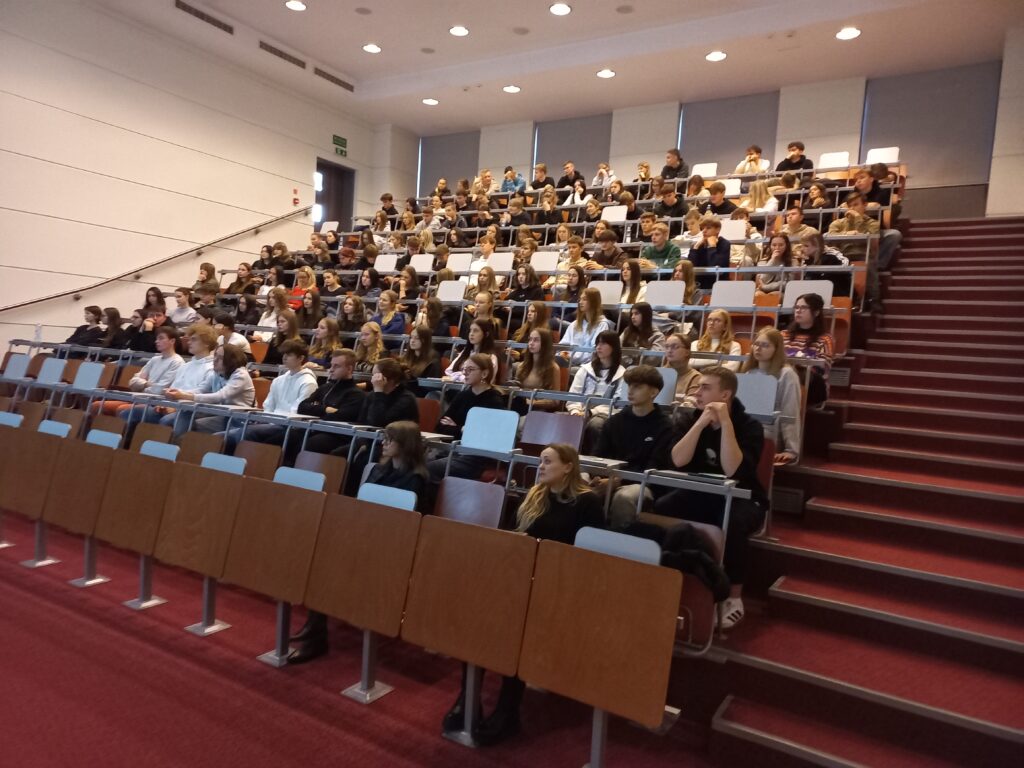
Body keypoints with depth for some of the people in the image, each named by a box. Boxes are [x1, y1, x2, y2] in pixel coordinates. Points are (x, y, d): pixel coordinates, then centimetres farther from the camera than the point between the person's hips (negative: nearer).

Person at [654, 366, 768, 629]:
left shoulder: (749, 426, -12)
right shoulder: (690, 420, -2)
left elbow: (732, 471, -28)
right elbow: (677, 461, -18)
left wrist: (725, 423, -29)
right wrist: (701, 422, -24)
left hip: (740, 499, -3)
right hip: (699, 494, 3)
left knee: (733, 523, -37)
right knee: (659, 508, -25)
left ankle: (734, 597, -16)